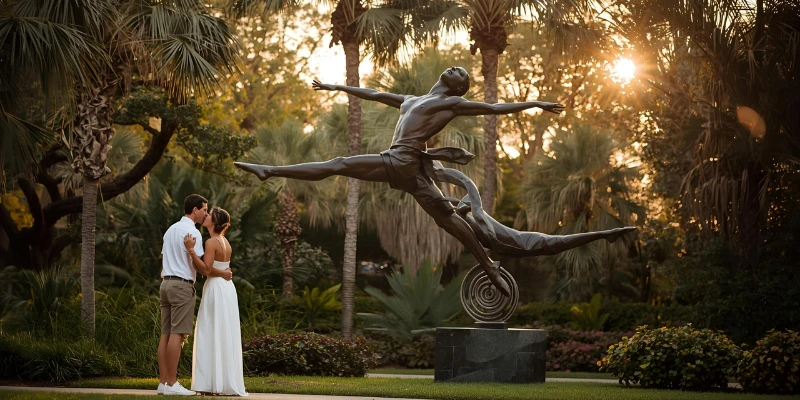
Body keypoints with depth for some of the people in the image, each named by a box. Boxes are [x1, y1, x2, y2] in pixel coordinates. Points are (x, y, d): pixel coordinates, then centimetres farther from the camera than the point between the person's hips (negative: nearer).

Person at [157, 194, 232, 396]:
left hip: (166, 283, 9)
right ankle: (171, 384, -11)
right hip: (182, 285, -9)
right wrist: (222, 273, -3)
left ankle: (163, 382, 3)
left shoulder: (171, 229, 19)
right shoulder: (192, 231, -10)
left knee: (166, 333, 5)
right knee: (177, 334, -9)